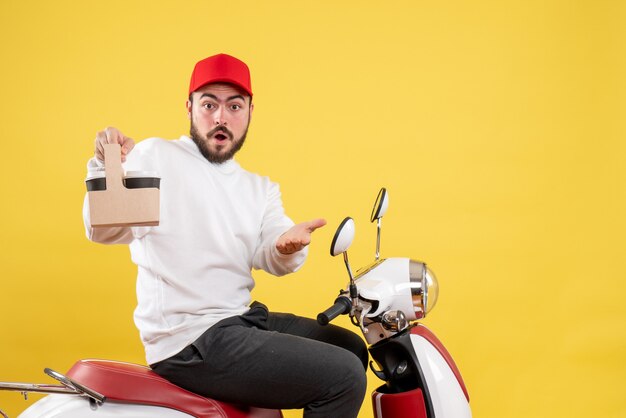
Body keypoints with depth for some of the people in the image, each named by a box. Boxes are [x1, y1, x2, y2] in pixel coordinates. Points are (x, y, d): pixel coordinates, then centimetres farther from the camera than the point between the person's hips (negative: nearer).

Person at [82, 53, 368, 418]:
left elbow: (268, 259, -1)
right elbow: (104, 230, -12)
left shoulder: (260, 188, 16)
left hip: (241, 320, 8)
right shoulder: (155, 156, -4)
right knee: (344, 377, -15)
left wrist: (287, 246, -25)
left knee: (352, 349, 22)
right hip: (188, 342, -8)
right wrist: (106, 167, -30)